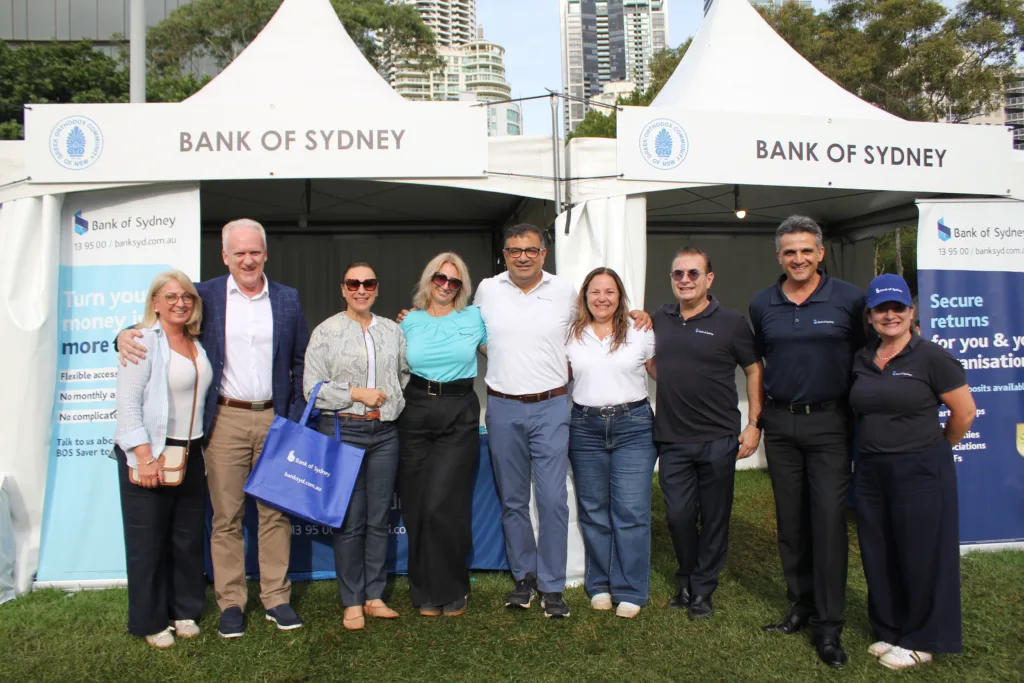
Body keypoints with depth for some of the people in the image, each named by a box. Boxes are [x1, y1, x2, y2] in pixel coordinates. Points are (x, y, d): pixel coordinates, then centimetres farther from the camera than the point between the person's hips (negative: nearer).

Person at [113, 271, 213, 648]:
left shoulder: (196, 345, 11)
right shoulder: (144, 341, -10)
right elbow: (127, 404, -16)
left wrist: (203, 450, 7)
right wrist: (144, 457, -21)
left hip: (190, 454, 6)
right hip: (150, 454, -6)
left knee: (189, 537, 12)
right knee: (148, 540, 5)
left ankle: (184, 611, 27)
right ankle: (150, 621, 20)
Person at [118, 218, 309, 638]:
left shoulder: (288, 300, 6)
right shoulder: (205, 296, 3)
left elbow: (301, 363, 9)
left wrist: (297, 418, 2)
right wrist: (127, 334, -15)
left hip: (275, 418, 1)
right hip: (225, 420, -1)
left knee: (276, 512, 8)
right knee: (226, 517, 5)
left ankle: (276, 597, 20)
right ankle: (230, 602, 18)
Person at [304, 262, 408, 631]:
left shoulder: (392, 330, 11)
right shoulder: (326, 332, 0)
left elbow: (406, 375, 20)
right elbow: (312, 386, -5)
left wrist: (398, 404, 7)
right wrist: (356, 393, -10)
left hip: (385, 431, 4)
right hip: (343, 431, -3)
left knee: (379, 518, 8)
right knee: (350, 521, 0)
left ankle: (374, 595, 20)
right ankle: (352, 602, 12)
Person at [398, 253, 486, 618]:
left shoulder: (475, 317, 5)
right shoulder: (409, 321, 10)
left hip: (459, 417, -2)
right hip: (416, 415, 2)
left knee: (442, 505, -10)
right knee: (416, 508, 4)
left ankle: (451, 590, 11)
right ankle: (425, 591, 22)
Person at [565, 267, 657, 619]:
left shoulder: (640, 333, 2)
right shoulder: (571, 336, 6)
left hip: (633, 426, -2)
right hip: (586, 428, 2)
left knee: (631, 510, -3)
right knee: (593, 510, 9)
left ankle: (629, 591, 10)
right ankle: (599, 585, 23)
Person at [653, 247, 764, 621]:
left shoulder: (731, 322, -5)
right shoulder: (660, 319, 7)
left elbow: (755, 370, 0)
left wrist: (754, 424, -5)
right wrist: (669, 384, 6)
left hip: (718, 439, -3)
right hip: (672, 438, 3)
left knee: (714, 517, 8)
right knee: (678, 516, 7)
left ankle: (702, 590, 24)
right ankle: (687, 581, 30)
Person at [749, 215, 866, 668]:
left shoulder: (849, 300, -4)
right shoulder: (762, 306, 5)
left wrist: (857, 410, 2)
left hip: (828, 423, -3)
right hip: (780, 423, 4)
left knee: (828, 520, -4)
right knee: (790, 520, 11)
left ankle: (828, 625, 7)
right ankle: (802, 605, 26)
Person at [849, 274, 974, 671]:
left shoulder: (932, 358, -10)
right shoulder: (861, 361, 6)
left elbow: (965, 412, -6)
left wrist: (936, 448, 5)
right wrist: (877, 445, 11)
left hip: (921, 472, -6)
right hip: (871, 471, 6)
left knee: (921, 556, 6)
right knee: (879, 556, 14)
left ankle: (921, 641, 23)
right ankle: (890, 631, 31)